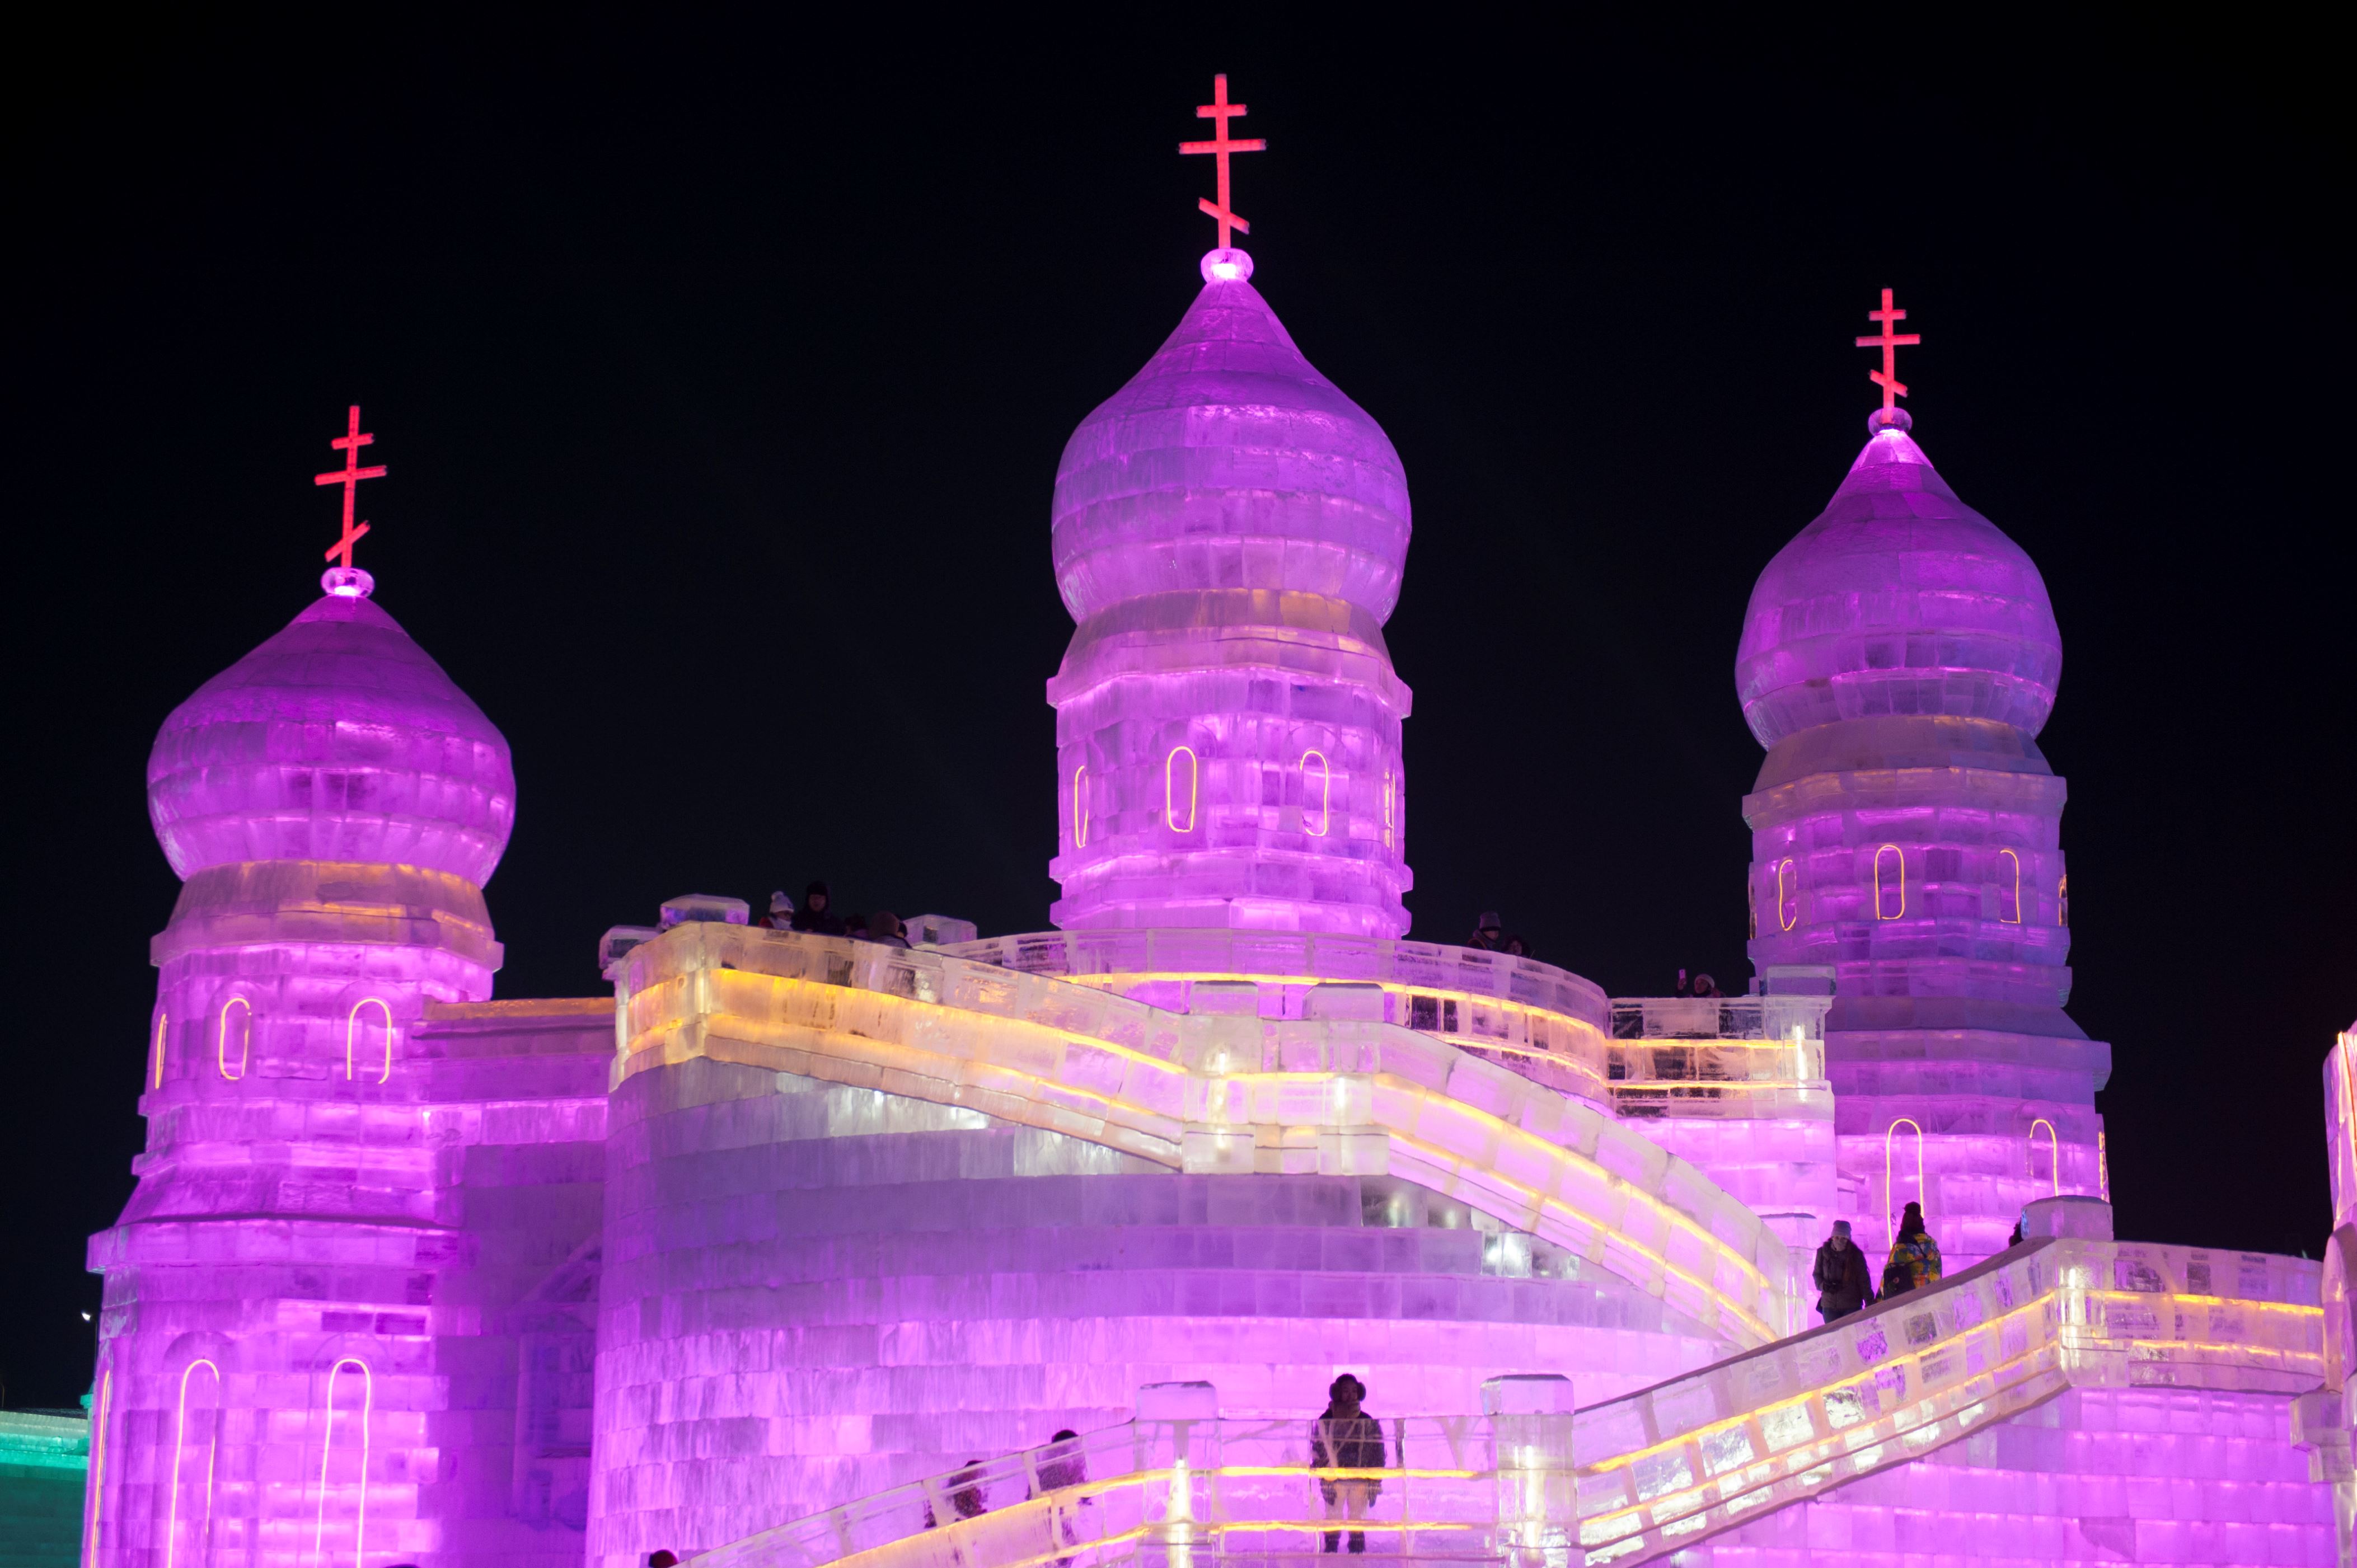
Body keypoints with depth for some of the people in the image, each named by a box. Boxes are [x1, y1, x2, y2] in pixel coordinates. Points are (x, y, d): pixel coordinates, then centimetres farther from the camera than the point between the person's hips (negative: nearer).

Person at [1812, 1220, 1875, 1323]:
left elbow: (1864, 1280, -2)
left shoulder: (1856, 1255, -4)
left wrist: (1869, 1302, -7)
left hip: (1852, 1306, -2)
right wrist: (1823, 1285, -11)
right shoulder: (1823, 1253, 0)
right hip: (1829, 1306, 2)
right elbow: (1816, 1274, 11)